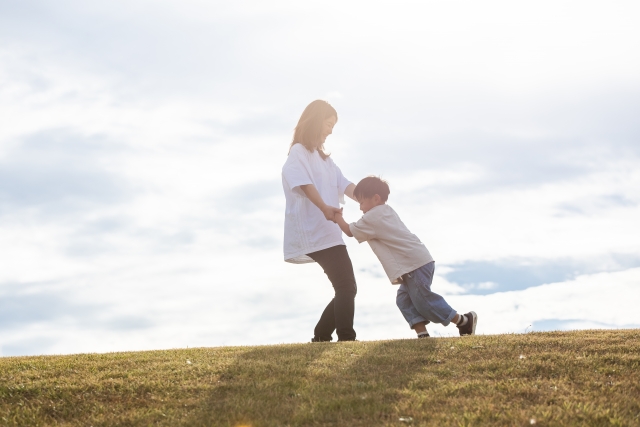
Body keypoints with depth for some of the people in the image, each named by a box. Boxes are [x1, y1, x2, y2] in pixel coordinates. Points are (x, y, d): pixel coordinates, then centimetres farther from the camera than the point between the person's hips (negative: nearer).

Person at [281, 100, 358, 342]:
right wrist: (325, 208, -36)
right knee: (347, 287, -16)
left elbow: (344, 185, 14)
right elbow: (304, 183, -19)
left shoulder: (323, 157, 26)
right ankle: (346, 339, -18)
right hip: (317, 233, -9)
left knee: (345, 290, 8)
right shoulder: (299, 152, -2)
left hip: (328, 233, 9)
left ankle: (321, 338, 14)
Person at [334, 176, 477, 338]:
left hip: (416, 263, -10)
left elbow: (349, 231, 0)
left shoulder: (373, 217, -8)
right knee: (404, 300, 6)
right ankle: (422, 333, -2)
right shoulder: (386, 211, 21)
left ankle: (464, 320, 1)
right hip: (416, 262, 10)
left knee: (423, 300, -6)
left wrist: (338, 217, 16)